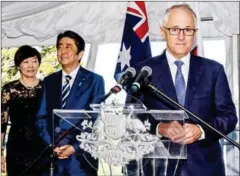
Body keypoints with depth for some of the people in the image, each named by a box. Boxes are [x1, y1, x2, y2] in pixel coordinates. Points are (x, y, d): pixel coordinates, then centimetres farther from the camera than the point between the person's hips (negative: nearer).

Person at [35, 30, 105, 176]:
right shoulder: (49, 81, 12)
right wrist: (51, 145, -7)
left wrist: (76, 147, -13)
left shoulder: (95, 80, 1)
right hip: (51, 156, 3)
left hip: (81, 156, -3)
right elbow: (41, 117, 8)